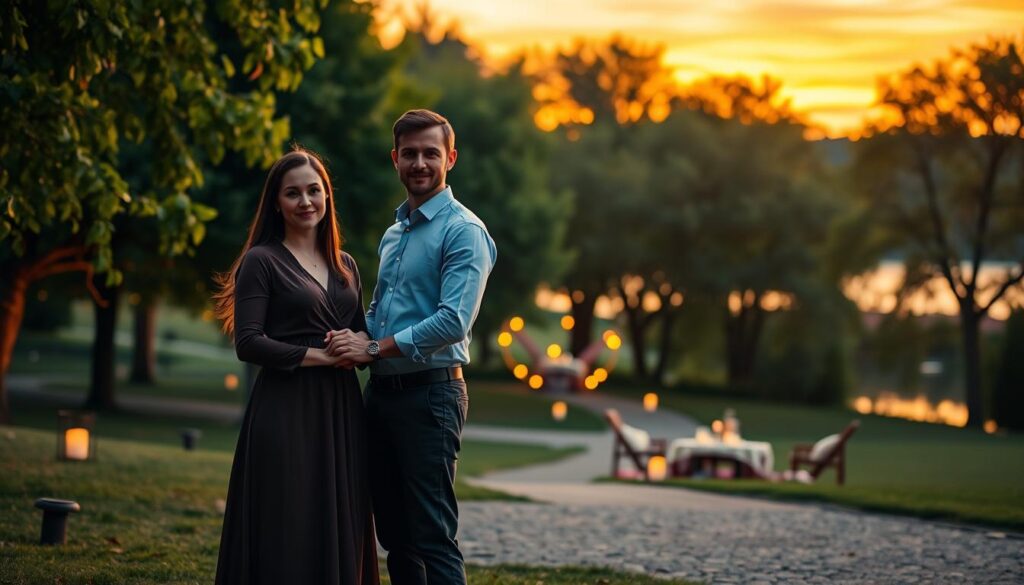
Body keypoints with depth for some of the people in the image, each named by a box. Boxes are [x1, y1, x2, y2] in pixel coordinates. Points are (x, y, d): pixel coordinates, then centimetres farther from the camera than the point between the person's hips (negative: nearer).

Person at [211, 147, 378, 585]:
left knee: (339, 532, 6)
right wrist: (320, 356, -13)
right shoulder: (261, 261, -2)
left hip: (341, 411, 6)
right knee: (285, 538, -5)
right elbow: (248, 343, -10)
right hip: (285, 412, -6)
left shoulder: (345, 266, 15)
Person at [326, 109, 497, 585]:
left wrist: (375, 348, -15)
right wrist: (356, 341, 1)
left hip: (430, 395, -8)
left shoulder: (462, 231, -9)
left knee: (433, 536, -8)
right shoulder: (393, 233, 18)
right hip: (382, 393, 8)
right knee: (393, 532, 12)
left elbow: (454, 321, -20)